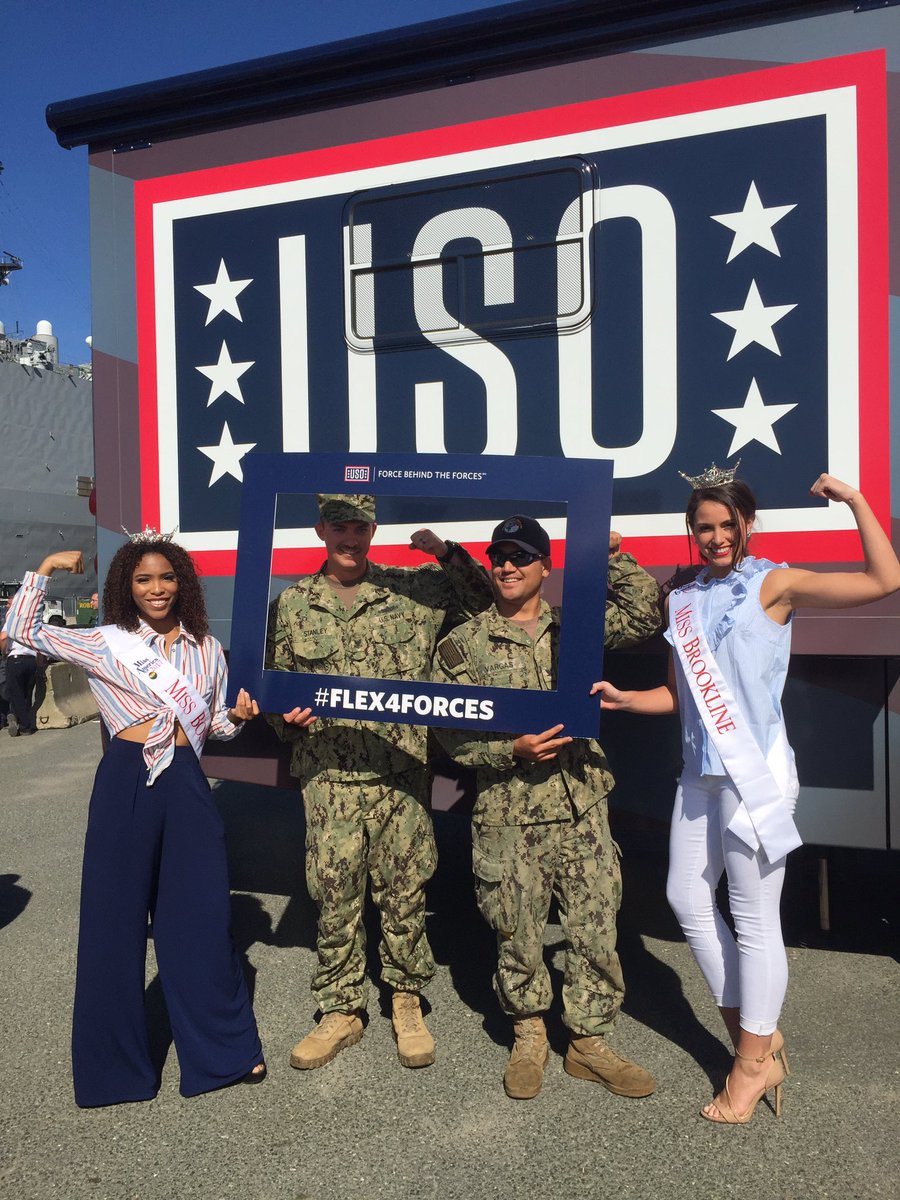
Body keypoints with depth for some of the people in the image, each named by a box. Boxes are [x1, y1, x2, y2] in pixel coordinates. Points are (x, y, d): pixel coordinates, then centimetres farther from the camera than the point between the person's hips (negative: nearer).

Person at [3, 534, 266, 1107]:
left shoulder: (207, 648, 8)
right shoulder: (104, 644, 2)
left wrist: (238, 716, -6)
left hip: (186, 785, 2)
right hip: (125, 782, -1)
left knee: (204, 914, 7)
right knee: (116, 915, 8)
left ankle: (227, 1047, 25)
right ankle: (116, 1057, 28)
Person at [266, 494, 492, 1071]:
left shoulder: (414, 589, 3)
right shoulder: (294, 602, 7)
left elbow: (490, 603, 6)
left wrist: (448, 553, -5)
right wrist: (286, 717, -5)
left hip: (403, 771, -1)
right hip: (328, 773, 1)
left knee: (404, 889, 8)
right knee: (335, 893, 8)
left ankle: (407, 1002, 29)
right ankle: (342, 1011, 27)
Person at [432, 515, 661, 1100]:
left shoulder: (574, 627, 7)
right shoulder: (463, 644, 1)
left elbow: (644, 618, 1)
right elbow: (451, 731, -2)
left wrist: (616, 557, -5)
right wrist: (513, 750, -15)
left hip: (583, 810, 2)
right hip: (507, 818, -2)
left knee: (597, 931, 9)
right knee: (518, 935, 11)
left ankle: (589, 1042, 29)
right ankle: (529, 1036, 34)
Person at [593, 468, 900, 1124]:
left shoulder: (774, 583, -4)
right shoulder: (684, 600, 12)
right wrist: (624, 699, 2)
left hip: (757, 771, -7)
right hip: (701, 772, 7)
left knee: (755, 916, 2)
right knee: (687, 898, 12)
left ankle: (754, 1061, 21)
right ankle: (757, 1034, 29)